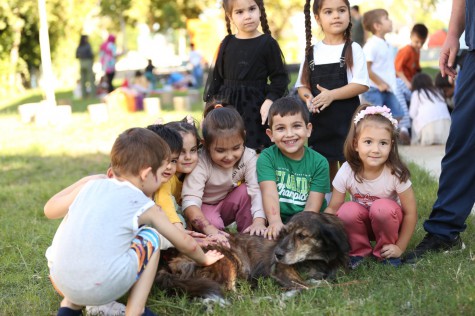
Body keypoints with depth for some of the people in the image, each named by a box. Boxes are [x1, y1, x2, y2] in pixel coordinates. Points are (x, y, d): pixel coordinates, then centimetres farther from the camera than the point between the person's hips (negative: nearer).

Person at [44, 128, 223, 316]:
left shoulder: (90, 186, 14)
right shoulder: (146, 208, 8)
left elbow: (49, 210, 29)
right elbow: (185, 243, 21)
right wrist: (203, 259, 41)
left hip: (60, 282, 4)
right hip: (104, 289, -4)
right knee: (152, 237, 17)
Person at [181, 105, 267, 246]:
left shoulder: (248, 157, -22)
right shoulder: (201, 164, -32)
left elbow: (257, 190, -32)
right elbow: (190, 201, -41)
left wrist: (259, 221, -50)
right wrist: (211, 230, -56)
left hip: (228, 206, 4)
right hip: (204, 208, -4)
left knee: (245, 190, -26)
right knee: (213, 222, -36)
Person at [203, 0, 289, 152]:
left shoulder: (267, 43, -2)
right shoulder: (226, 44, 8)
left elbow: (280, 77, -2)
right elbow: (215, 76, 12)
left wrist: (270, 100, -16)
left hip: (255, 108, -3)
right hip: (227, 106, 3)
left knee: (259, 153, -6)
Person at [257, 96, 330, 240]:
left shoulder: (319, 163, 0)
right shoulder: (267, 158, -1)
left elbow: (313, 204, -7)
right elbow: (270, 193, -17)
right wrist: (275, 222, -36)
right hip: (278, 219, -1)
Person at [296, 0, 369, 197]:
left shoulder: (353, 49, -2)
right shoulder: (312, 52, 8)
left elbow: (361, 84, -10)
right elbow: (302, 85, 11)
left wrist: (332, 95, -20)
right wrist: (308, 98, -11)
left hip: (346, 120, -4)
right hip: (319, 120, 4)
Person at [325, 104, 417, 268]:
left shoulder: (396, 174, -25)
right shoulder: (347, 172, -21)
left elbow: (410, 213, -17)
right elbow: (332, 208, -11)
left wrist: (399, 247, -15)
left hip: (387, 222, -1)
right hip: (362, 223, 1)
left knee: (382, 207, -34)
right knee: (348, 210, -31)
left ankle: (384, 253, -9)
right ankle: (359, 251, -5)